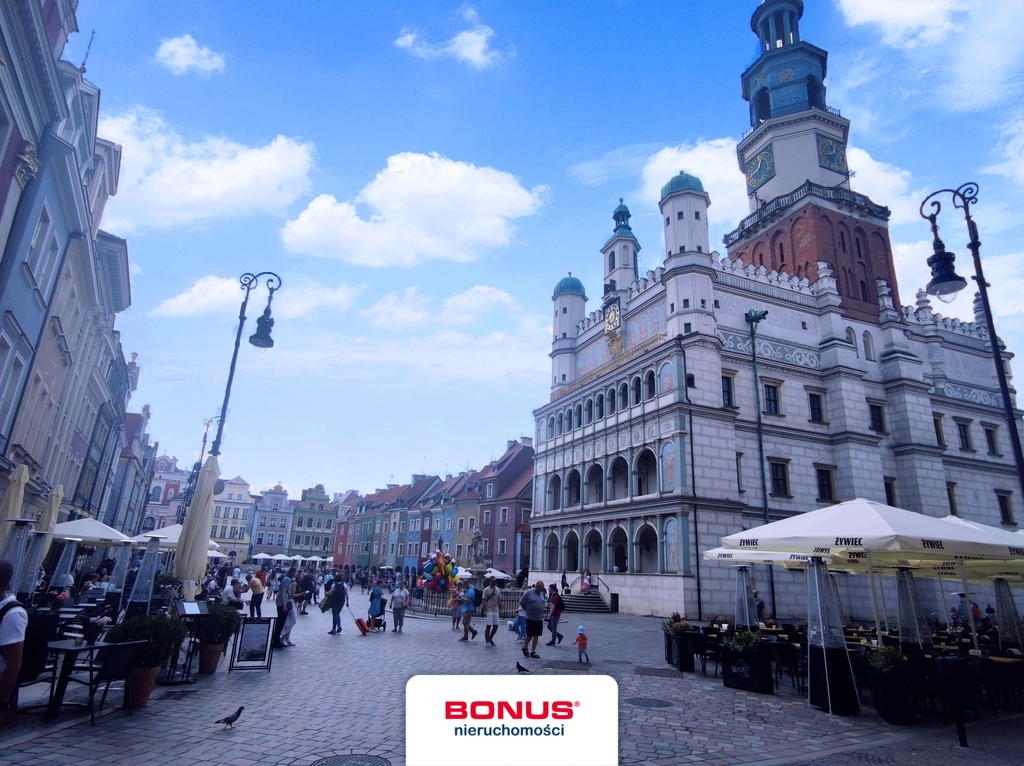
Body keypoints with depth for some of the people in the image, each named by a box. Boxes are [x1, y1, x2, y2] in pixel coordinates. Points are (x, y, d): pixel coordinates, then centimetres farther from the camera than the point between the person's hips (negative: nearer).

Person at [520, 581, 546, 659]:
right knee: (530, 635, -2)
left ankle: (533, 652, 15)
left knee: (536, 635, 7)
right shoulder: (529, 593, -9)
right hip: (530, 618, -5)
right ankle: (525, 647, 23)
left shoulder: (542, 593, 9)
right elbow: (521, 603, -4)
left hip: (539, 619, 5)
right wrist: (527, 610, 0)